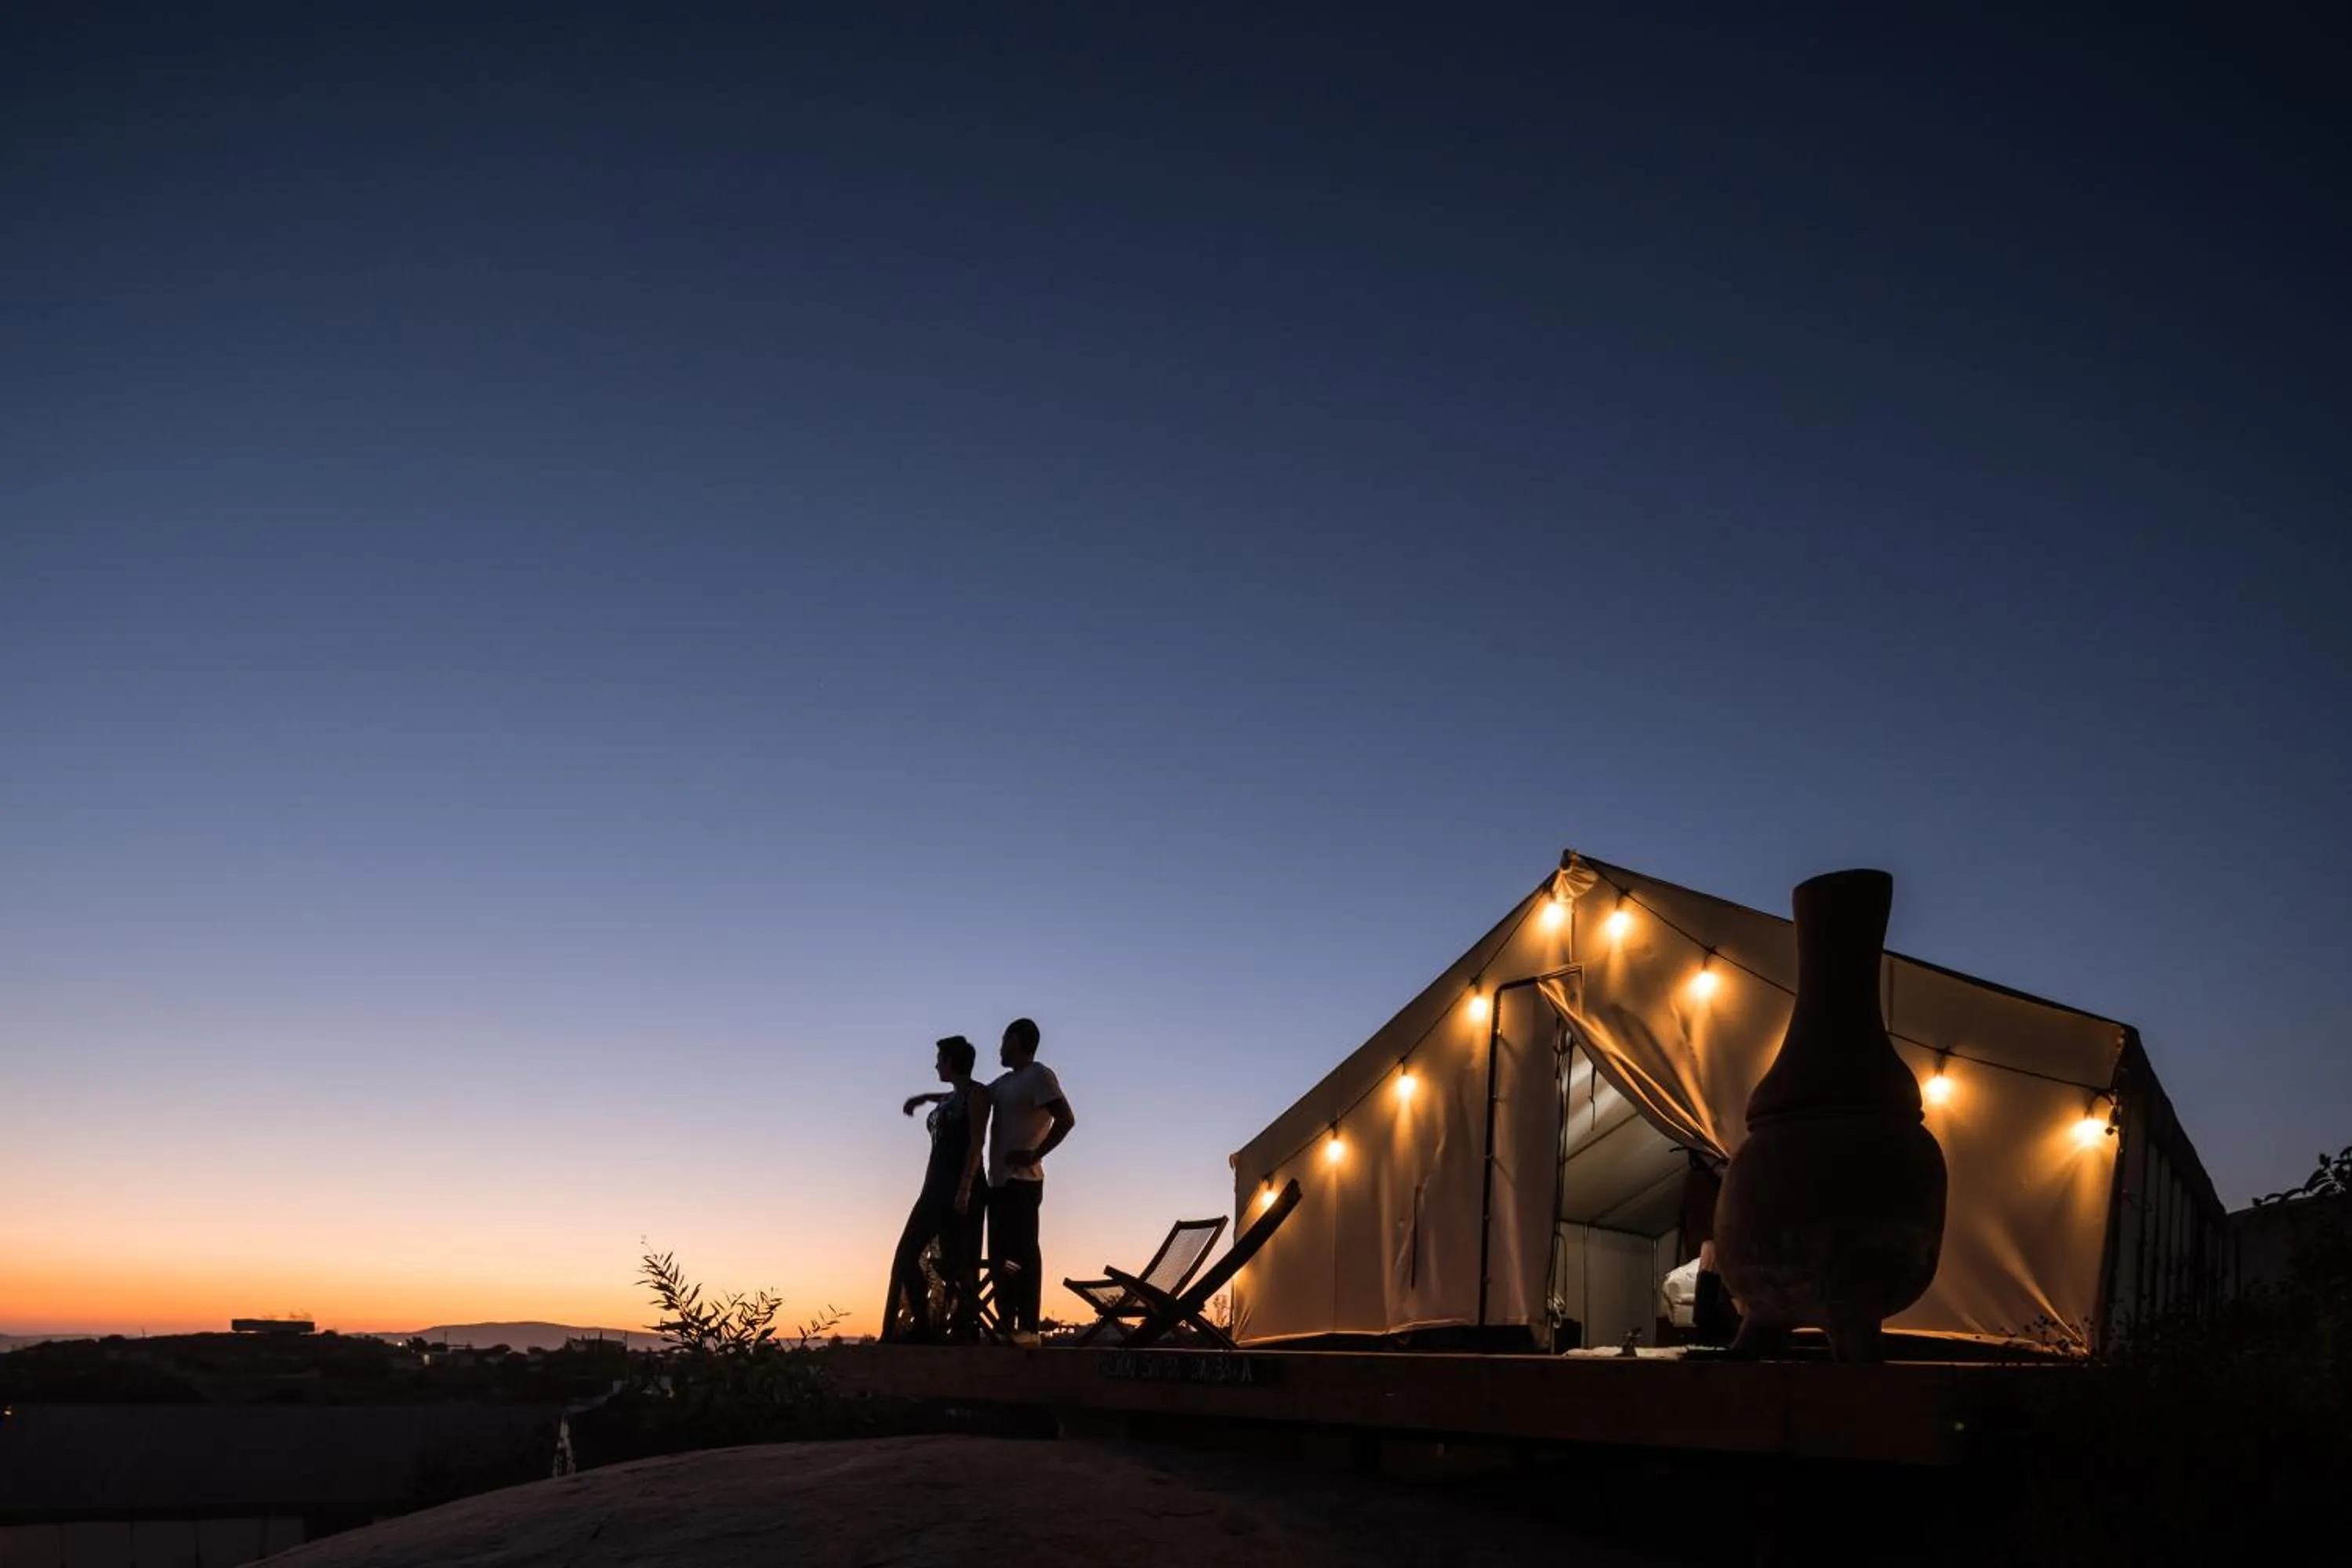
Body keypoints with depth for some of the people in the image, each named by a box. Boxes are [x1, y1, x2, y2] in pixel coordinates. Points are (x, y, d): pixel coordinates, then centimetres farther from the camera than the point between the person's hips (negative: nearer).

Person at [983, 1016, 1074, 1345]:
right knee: (1000, 1256, 7)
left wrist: (1035, 1155, -18)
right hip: (1000, 1181, 9)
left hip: (1021, 1181, -9)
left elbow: (1066, 1120, -16)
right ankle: (1007, 1327, 9)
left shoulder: (1039, 1076, -6)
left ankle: (1028, 1329, -12)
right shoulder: (1005, 1083, 21)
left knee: (1023, 1253, -11)